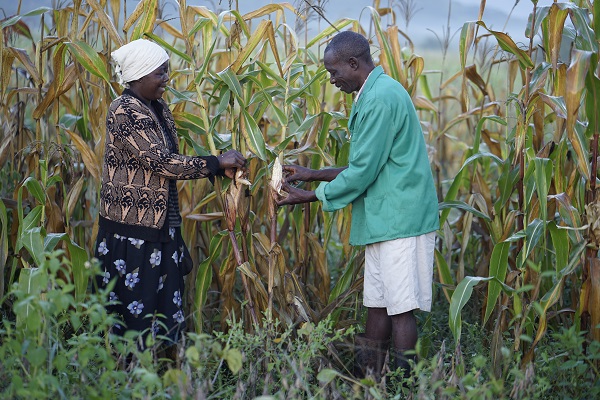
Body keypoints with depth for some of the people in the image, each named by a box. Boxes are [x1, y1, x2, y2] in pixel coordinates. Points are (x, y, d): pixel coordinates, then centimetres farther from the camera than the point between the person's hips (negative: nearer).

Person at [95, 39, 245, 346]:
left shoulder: (159, 108, 10)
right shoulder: (125, 112, -17)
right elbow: (161, 162, -23)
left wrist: (220, 169, 4)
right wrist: (217, 163, -18)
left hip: (161, 226, 9)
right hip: (132, 231, -9)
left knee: (166, 309, 11)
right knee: (134, 311, -1)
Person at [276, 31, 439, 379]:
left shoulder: (381, 99, -17)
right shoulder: (376, 94, 16)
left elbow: (362, 172, -18)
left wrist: (309, 197, -8)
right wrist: (310, 174, 17)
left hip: (399, 221, -10)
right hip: (386, 221, 10)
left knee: (400, 309, -5)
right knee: (377, 305, 12)